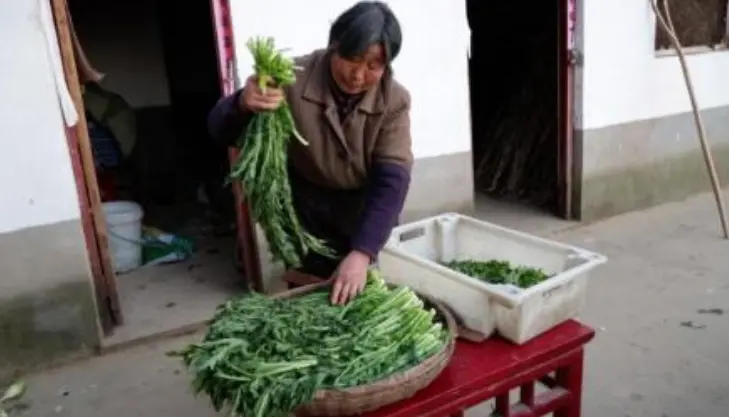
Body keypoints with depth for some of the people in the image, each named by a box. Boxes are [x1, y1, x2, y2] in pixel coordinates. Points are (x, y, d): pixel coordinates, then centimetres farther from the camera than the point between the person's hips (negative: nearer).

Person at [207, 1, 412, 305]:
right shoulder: (294, 79, -24)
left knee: (356, 292, 12)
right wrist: (243, 105, -49)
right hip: (306, 204, -1)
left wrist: (362, 253, -39)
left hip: (361, 207, 1)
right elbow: (220, 130, -24)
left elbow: (391, 180, -26)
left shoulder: (394, 100, -19)